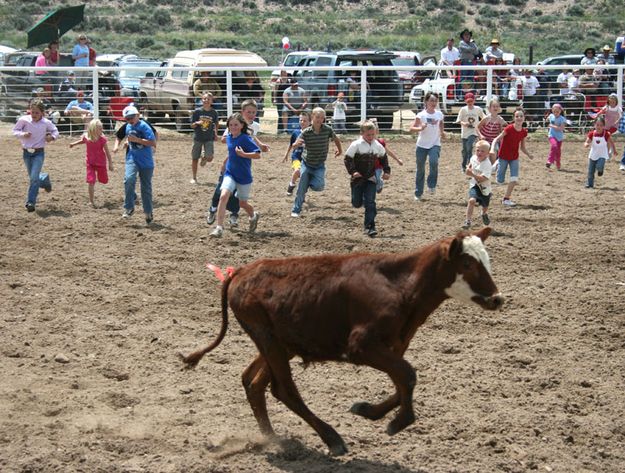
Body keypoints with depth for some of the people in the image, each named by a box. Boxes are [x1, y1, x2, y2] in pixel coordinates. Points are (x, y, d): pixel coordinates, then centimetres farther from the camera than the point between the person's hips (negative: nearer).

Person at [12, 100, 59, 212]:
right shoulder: (23, 120, -9)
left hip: (39, 153, -3)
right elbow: (15, 130, 2)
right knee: (33, 177, 14)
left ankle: (31, 202, -10)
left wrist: (52, 137, -12)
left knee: (34, 178, -14)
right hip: (26, 153, 3)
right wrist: (22, 134, -17)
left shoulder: (46, 123, -9)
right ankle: (45, 179, 48)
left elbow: (55, 131, 9)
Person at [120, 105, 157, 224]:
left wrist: (137, 140, -24)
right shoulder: (128, 127, 9)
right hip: (132, 158, 4)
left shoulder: (144, 126, -12)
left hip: (146, 161, -4)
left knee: (146, 188, 6)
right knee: (129, 179, -24)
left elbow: (153, 142, -20)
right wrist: (128, 142, 12)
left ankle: (148, 213, 23)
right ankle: (129, 208, -13)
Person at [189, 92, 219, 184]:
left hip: (209, 138, 0)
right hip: (198, 138, 0)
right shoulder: (197, 111, -6)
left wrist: (215, 133, 14)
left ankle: (204, 158, 24)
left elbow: (216, 123, 17)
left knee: (209, 158, -14)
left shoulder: (214, 113, -3)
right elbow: (192, 125, -2)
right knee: (195, 159, 6)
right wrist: (197, 123, -22)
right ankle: (194, 178, 21)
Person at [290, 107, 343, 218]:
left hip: (319, 165, 1)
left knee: (319, 186, -19)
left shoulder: (328, 130, -12)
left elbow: (336, 139, 8)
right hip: (307, 164, -1)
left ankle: (309, 181, 15)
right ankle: (296, 210, 8)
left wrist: (340, 150, 22)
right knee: (302, 189, -5)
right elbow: (294, 145, -21)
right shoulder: (306, 132, -15)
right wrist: (297, 143, -45)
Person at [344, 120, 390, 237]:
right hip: (358, 179, -2)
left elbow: (384, 158, 18)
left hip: (371, 179, 2)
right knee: (357, 203, 5)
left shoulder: (378, 146, 0)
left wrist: (387, 171, 10)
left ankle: (369, 226, -4)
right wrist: (352, 171, -23)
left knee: (370, 203, -6)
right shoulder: (356, 145, -12)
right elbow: (348, 158, -11)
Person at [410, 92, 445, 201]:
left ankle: (432, 185, -10)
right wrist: (420, 128, -31)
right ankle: (418, 194, 18)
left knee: (434, 162, -28)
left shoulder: (439, 114, 1)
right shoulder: (421, 115, -8)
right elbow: (411, 128, -13)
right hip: (422, 145, -1)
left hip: (435, 144, 1)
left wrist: (442, 132, 5)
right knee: (420, 169, 5)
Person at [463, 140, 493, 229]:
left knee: (485, 207, 18)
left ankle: (484, 214, 56)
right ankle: (468, 221, -24)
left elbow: (483, 178, -35)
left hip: (484, 187, -2)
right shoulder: (474, 158, -8)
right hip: (474, 185, 2)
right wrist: (468, 168, 1)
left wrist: (472, 174, -45)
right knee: (472, 200, -26)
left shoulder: (487, 165, -26)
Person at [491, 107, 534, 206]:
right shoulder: (509, 129, -20)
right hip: (504, 157, -4)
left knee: (514, 179, -11)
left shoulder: (524, 132, -4)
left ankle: (506, 199, 3)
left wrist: (528, 155, -8)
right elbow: (496, 139, -19)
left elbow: (522, 147, 8)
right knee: (500, 181, 6)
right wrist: (492, 150, -36)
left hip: (514, 158, 4)